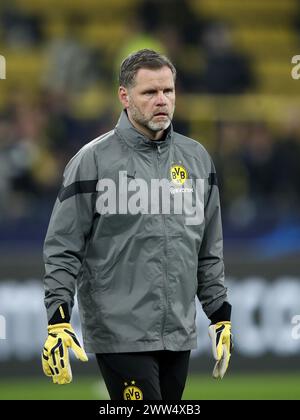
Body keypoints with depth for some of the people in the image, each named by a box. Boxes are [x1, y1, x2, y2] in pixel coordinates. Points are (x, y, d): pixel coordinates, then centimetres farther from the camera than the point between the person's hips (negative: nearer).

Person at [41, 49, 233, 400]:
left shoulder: (196, 158, 11)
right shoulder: (93, 160, -5)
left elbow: (209, 249, 19)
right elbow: (62, 248, -5)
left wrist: (221, 316, 15)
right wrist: (57, 323, -13)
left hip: (178, 334, 5)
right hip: (120, 334, -5)